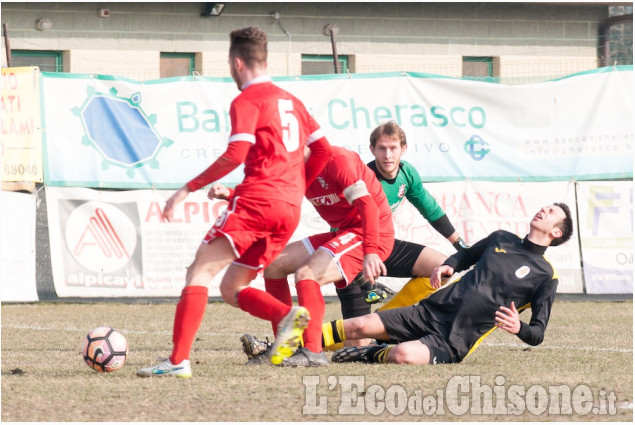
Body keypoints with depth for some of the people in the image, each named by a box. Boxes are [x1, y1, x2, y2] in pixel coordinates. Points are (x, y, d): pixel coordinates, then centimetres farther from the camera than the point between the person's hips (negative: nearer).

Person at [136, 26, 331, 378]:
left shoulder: (247, 100, -2)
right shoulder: (290, 101, 21)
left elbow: (236, 154, -15)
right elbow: (323, 148, 20)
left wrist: (188, 189, -12)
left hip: (257, 199, -8)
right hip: (290, 210, 8)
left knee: (199, 272, -8)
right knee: (231, 288, 15)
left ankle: (178, 360, -20)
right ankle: (288, 316, -11)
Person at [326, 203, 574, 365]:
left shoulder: (545, 276, 0)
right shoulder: (501, 239, 15)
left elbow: (537, 335, 1)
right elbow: (466, 256, 32)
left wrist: (518, 328, -24)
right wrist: (448, 266, 8)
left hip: (456, 342, -5)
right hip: (431, 311, 5)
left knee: (404, 355, -33)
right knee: (361, 326, -13)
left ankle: (374, 355, -5)